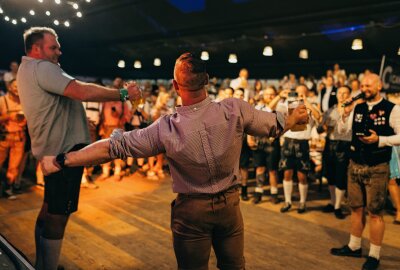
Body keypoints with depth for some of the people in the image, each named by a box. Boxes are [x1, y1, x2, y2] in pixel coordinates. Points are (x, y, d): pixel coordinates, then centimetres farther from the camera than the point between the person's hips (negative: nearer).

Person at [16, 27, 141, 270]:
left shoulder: (27, 70, 20)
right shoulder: (41, 68, -14)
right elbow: (83, 92, -26)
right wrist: (123, 94, -20)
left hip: (53, 148, 11)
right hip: (64, 149, -11)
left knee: (50, 210, 21)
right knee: (57, 215, -5)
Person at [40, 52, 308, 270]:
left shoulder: (166, 129, -20)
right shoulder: (234, 109, -17)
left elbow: (115, 146, -16)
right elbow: (274, 125, -1)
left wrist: (60, 160, -7)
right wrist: (295, 117, 22)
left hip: (191, 209, -1)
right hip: (230, 203, 2)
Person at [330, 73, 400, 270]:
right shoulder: (357, 108, 7)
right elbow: (342, 130, 8)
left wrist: (379, 140, -21)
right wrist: (345, 115, -8)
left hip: (377, 169, -5)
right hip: (355, 166, 5)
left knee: (375, 213, 3)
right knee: (356, 208, 16)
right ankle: (354, 247, 31)